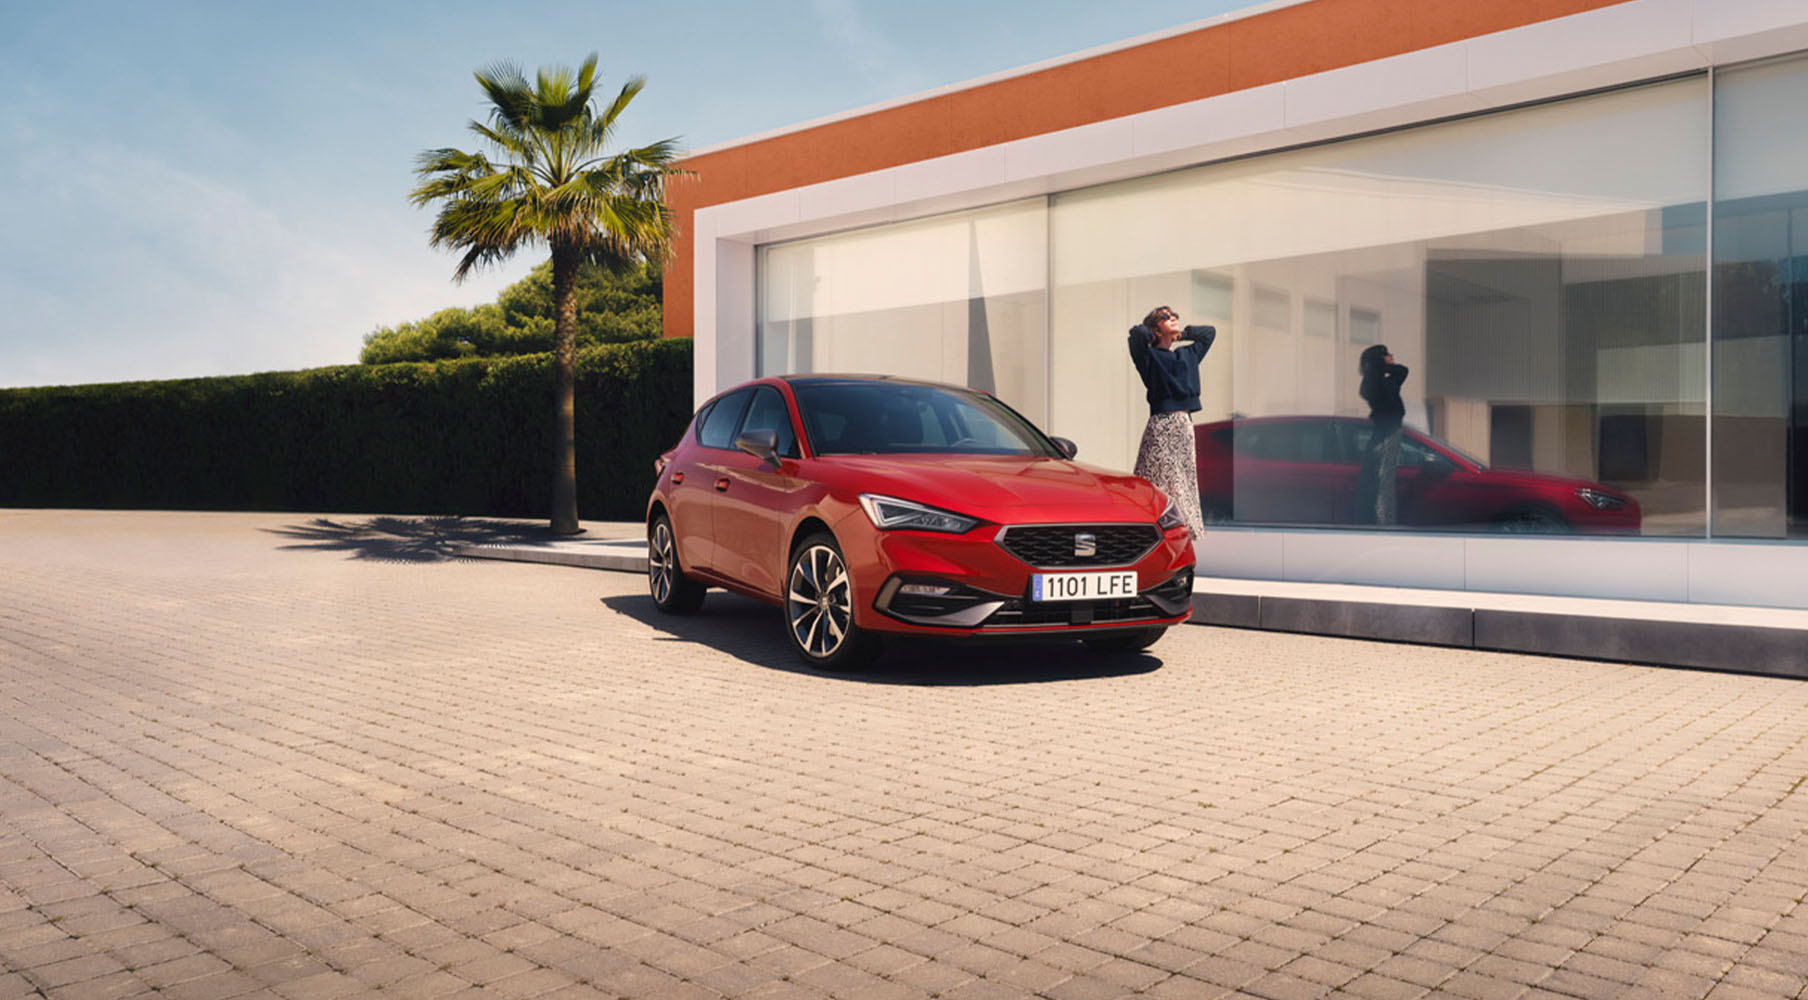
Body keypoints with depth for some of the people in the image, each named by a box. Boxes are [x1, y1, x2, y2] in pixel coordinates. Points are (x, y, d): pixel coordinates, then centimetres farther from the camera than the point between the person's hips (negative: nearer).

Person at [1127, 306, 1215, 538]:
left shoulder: (1187, 355, 17)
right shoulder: (1150, 356, -3)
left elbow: (1209, 332, 29)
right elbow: (1137, 332, -22)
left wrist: (1180, 334, 19)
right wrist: (1154, 336, -1)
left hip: (1185, 426, 7)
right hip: (1162, 426, -7)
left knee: (1184, 485, 8)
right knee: (1162, 485, -8)